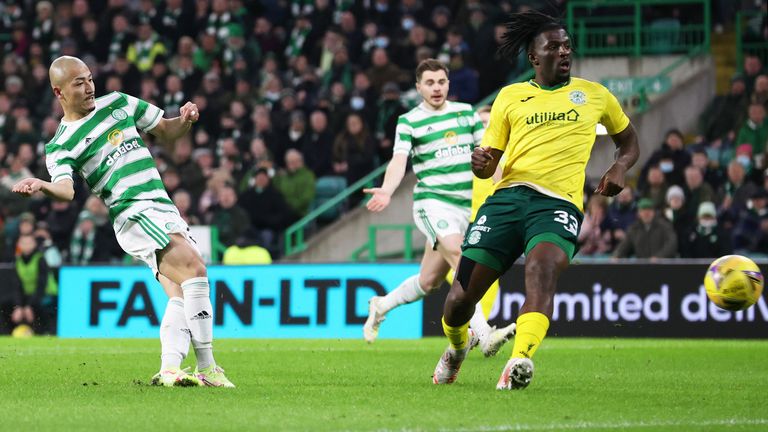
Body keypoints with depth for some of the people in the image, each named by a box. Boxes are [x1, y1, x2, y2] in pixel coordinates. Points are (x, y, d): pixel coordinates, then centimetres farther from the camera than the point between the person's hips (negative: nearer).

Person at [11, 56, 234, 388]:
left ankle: (169, 370, -14)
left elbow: (166, 131, 26)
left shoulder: (118, 103, 19)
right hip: (133, 214, -6)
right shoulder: (60, 146, 2)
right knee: (193, 267, -23)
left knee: (181, 293, -10)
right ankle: (206, 368, -23)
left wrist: (184, 121, 4)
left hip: (164, 209, 6)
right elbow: (66, 189, -14)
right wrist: (42, 186, -36)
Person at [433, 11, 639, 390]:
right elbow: (488, 165, 17)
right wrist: (480, 164, -8)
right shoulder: (510, 97, 16)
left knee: (542, 268, -34)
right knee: (462, 294, -5)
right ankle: (456, 347, 30)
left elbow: (628, 141, 29)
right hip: (507, 198, 2)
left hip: (559, 203, -2)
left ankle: (520, 361, -49)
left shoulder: (592, 94, 17)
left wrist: (619, 168, 7)